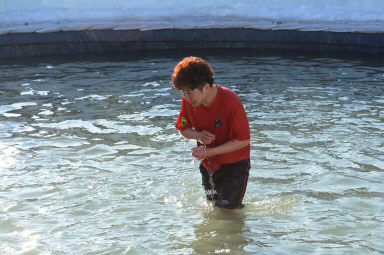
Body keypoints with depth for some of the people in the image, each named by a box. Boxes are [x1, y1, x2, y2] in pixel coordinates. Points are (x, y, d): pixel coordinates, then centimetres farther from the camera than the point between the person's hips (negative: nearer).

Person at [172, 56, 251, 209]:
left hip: (234, 165, -5)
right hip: (208, 166, 6)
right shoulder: (188, 101, -12)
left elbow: (243, 140, -22)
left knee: (227, 210, -6)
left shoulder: (231, 102, -28)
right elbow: (183, 130, 4)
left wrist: (208, 152, -26)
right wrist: (198, 136, -20)